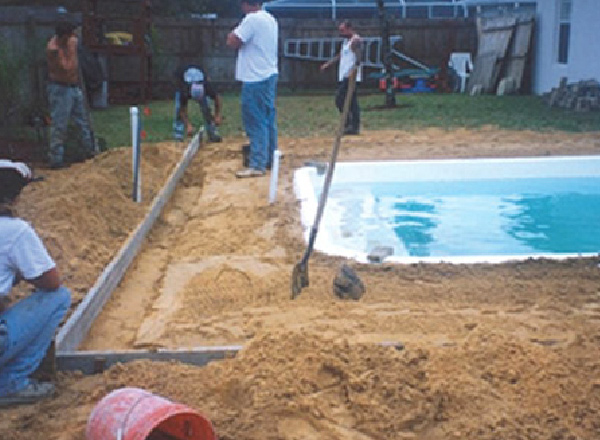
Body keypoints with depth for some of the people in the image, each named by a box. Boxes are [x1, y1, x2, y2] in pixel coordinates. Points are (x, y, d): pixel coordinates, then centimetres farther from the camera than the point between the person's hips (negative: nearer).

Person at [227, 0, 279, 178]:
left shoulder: (252, 19, -16)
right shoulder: (270, 19, 13)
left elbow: (232, 42, -17)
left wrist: (234, 32, 2)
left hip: (255, 78, -9)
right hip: (269, 75, 9)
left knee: (256, 122, -6)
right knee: (268, 119, 14)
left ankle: (257, 165, -5)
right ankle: (270, 158, 21)